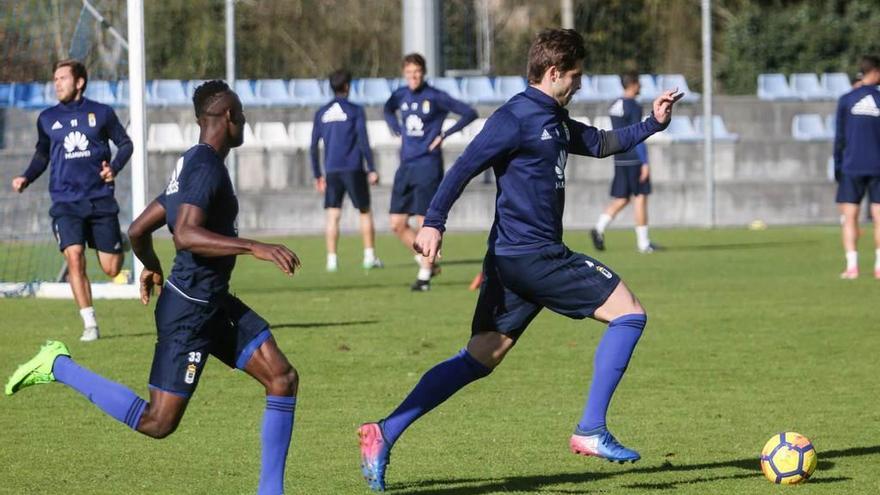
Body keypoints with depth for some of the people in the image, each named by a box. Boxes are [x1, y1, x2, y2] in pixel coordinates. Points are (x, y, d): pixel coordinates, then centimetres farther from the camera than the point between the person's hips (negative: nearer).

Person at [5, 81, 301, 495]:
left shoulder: (191, 165, 14)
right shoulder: (206, 167, -17)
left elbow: (138, 230, 20)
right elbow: (186, 235, -31)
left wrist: (152, 268, 39)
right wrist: (254, 248, -35)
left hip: (214, 304, 10)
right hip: (190, 308, -10)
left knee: (283, 378, 3)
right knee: (157, 423, -6)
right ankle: (59, 366, 4)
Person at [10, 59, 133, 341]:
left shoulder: (101, 113, 2)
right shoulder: (47, 119, 7)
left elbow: (125, 144, 11)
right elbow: (42, 154, 20)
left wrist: (114, 168, -7)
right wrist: (27, 178, 4)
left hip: (100, 199, -1)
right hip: (65, 202, 1)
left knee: (111, 269, 1)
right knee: (74, 258, -19)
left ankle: (120, 245, 40)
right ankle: (90, 325, -11)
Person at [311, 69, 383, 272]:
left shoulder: (321, 113, 8)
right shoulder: (355, 110, -2)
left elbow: (314, 147, 8)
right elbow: (363, 142, -8)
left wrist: (318, 175, 15)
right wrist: (371, 170, -4)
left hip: (332, 170, 3)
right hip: (353, 169, -3)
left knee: (333, 215, 2)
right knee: (365, 212, 9)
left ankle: (331, 259, -4)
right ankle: (369, 256, 6)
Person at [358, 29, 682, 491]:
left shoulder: (556, 121, 18)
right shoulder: (517, 116, -11)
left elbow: (600, 144, 31)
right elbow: (466, 166, -16)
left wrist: (653, 123, 19)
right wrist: (433, 222, -24)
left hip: (513, 261, 10)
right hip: (531, 256, -10)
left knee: (478, 359, 7)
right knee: (628, 313, -3)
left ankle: (383, 434, 0)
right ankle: (591, 430, -6)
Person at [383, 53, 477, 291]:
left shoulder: (436, 97, -8)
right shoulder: (401, 95, 8)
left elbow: (469, 113, -7)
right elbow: (388, 110, 32)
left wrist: (444, 134, -10)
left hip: (428, 166, -6)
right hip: (405, 166, 6)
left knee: (424, 222, -6)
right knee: (397, 224, 4)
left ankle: (424, 275, 4)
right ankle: (427, 261, 20)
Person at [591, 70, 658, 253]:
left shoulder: (614, 106, 13)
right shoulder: (634, 107, -12)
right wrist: (645, 163, -17)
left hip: (619, 157, 7)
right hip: (634, 158, -7)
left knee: (622, 199, 9)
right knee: (640, 197, 0)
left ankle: (599, 229, -11)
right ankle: (643, 243, 1)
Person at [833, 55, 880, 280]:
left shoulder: (846, 101, 1)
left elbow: (839, 137, 2)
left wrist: (837, 166, 9)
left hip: (851, 167, 0)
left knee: (849, 217, 3)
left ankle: (851, 266, -7)